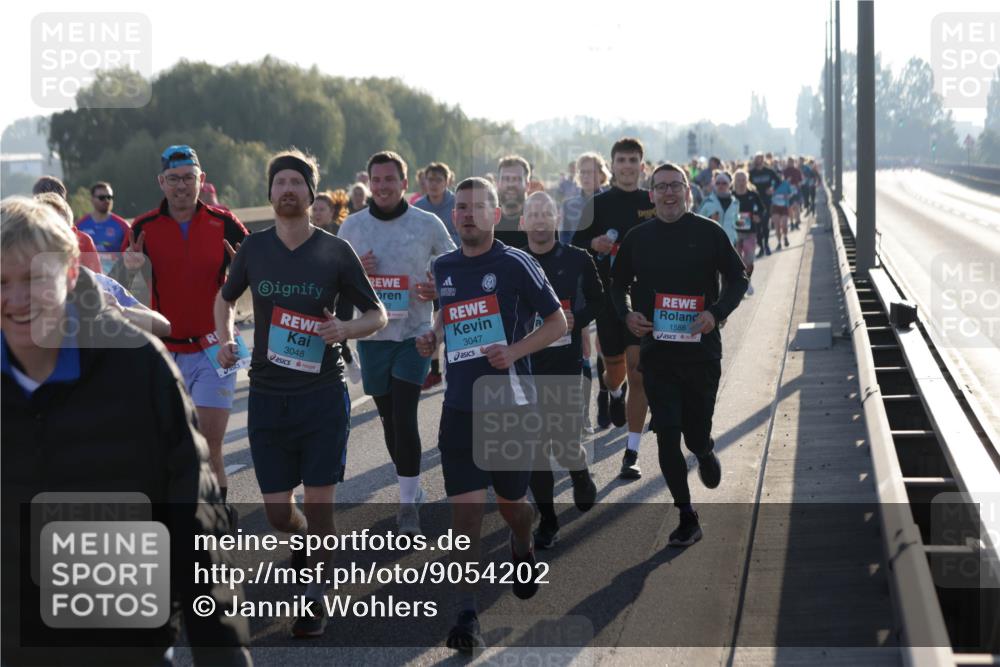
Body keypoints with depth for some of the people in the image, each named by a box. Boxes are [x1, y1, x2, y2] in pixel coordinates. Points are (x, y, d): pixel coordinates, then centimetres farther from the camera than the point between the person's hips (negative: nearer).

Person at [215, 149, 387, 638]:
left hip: (323, 395, -2)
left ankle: (315, 598, 14)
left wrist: (346, 329, -16)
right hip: (267, 396, 2)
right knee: (277, 513, 4)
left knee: (319, 503, -3)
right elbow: (226, 298, 24)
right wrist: (225, 340, 6)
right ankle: (304, 540, 38)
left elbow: (377, 315, 5)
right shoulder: (253, 249, 6)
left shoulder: (335, 251, -1)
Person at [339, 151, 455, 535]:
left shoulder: (428, 224, -1)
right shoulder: (353, 226, 5)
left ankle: (409, 503, -6)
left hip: (414, 333, -3)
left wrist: (439, 290, -12)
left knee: (404, 417, -12)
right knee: (388, 418, 11)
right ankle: (411, 487, 29)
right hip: (371, 334, 3)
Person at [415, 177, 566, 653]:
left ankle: (522, 548, 48)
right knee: (464, 507, -6)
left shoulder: (516, 264, -8)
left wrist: (515, 350, -18)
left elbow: (557, 322, -4)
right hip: (459, 406, 3)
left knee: (511, 502, 13)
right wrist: (434, 337, 4)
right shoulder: (443, 268, 7)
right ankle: (466, 615, -4)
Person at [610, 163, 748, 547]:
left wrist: (716, 313, -15)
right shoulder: (637, 239, 5)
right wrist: (627, 314, -5)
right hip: (656, 353, 2)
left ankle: (705, 452, 44)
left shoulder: (708, 233, -2)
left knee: (696, 435, 5)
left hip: (701, 352, -1)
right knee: (667, 437, -4)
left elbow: (737, 279, 2)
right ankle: (687, 520, 6)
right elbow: (619, 284, 16)